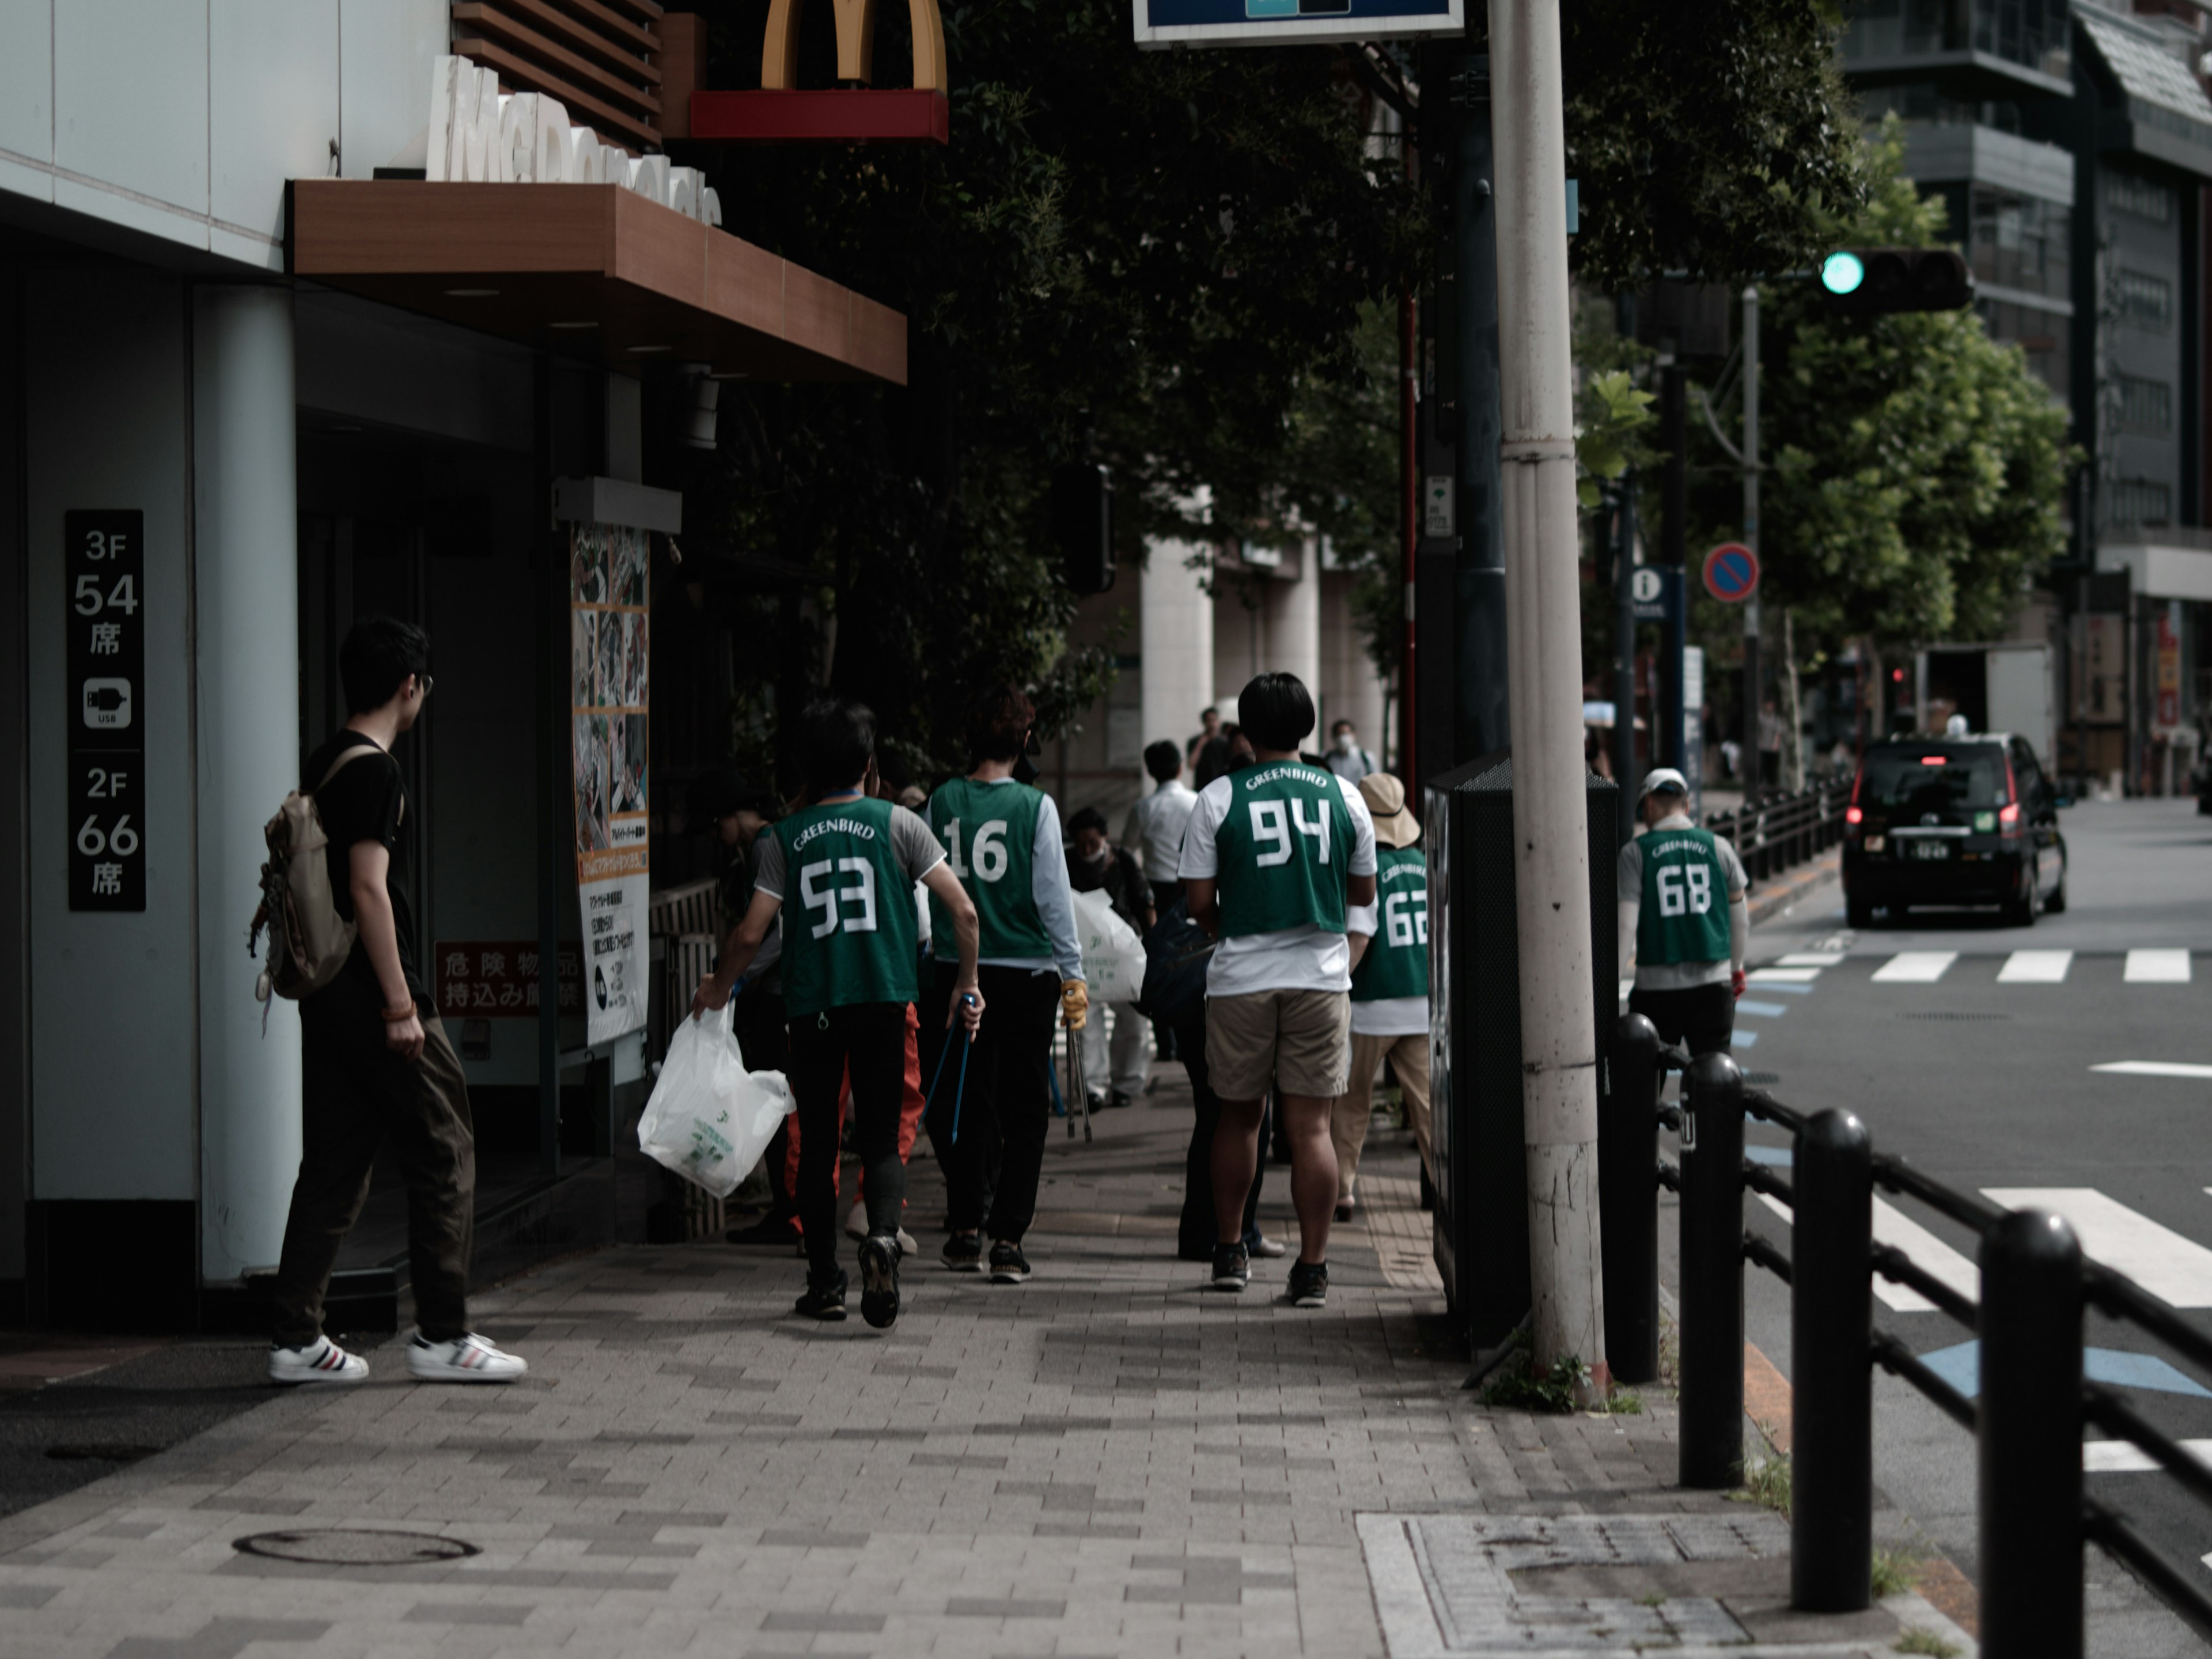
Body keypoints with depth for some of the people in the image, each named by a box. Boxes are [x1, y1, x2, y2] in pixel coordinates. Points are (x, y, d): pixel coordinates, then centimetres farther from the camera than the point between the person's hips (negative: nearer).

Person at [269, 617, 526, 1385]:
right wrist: (401, 1005, -18)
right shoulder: (375, 772, -13)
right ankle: (442, 1336, 2)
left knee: (333, 1161, 10)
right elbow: (369, 889, -19)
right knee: (444, 1150, 0)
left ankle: (296, 1338, 8)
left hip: (324, 992, 9)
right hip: (370, 986, -9)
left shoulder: (321, 766, 15)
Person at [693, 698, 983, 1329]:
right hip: (883, 999, 0)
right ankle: (883, 1235, -22)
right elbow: (962, 909, -3)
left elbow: (752, 932, -2)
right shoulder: (897, 823, 1)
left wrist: (718, 987, 16)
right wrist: (967, 984, 11)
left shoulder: (785, 838, 1)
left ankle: (825, 1283, 12)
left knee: (817, 1142, 11)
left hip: (812, 1006, 0)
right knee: (880, 1138, 6)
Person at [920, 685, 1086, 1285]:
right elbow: (1053, 896, -6)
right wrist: (1073, 972, 0)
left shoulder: (942, 802, 0)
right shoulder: (1035, 807, -7)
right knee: (1024, 1107, 3)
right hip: (1026, 971, -3)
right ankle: (1008, 1240, -1)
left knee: (964, 1100, 14)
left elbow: (925, 887, 6)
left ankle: (966, 1228, 18)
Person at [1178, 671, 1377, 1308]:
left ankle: (1229, 1251, 24)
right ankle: (1312, 1268, -2)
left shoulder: (1218, 799, -4)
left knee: (1238, 1116, 15)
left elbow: (1199, 902, -3)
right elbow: (1364, 893, 13)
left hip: (1241, 978, -1)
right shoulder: (1344, 796, 2)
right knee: (1310, 1125, 1)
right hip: (1321, 975, 1)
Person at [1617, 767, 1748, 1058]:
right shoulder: (1719, 848, 7)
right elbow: (1740, 920, 16)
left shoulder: (1635, 854, -3)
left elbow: (1626, 925, -9)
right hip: (1713, 983, 2)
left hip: (1657, 987, -2)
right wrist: (1737, 968, 31)